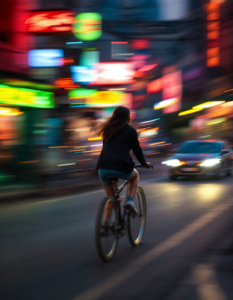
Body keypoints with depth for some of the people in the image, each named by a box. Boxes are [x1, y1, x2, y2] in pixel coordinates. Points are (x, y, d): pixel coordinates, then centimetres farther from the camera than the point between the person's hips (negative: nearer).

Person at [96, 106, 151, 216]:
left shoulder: (107, 130, 20)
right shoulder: (130, 130, 6)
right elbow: (137, 149, 12)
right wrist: (144, 164, 29)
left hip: (103, 168, 4)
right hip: (121, 168, -4)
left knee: (110, 196, 24)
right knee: (135, 175, 30)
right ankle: (130, 201, 9)